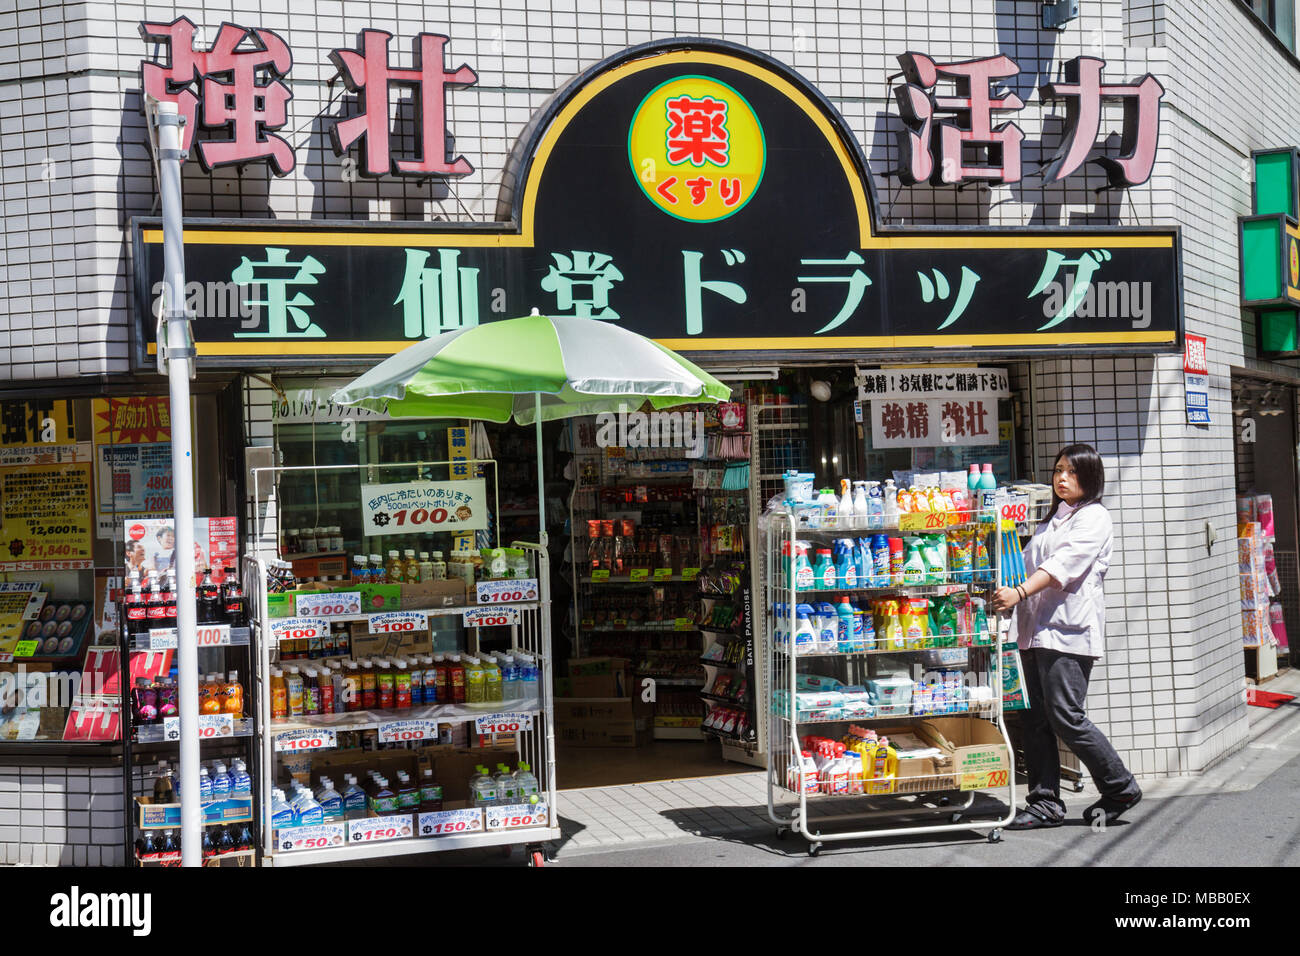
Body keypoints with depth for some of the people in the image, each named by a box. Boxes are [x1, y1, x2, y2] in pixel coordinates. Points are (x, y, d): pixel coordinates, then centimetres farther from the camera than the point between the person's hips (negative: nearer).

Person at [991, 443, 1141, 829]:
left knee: (1066, 717, -10)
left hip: (1069, 630, -8)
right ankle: (1045, 803, 8)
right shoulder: (1051, 519, 25)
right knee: (1037, 719, 3)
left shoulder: (1094, 517, -1)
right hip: (1036, 628, 8)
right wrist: (1005, 589, 14)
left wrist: (1020, 592, -28)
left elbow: (1064, 565, -16)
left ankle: (1121, 789, 6)